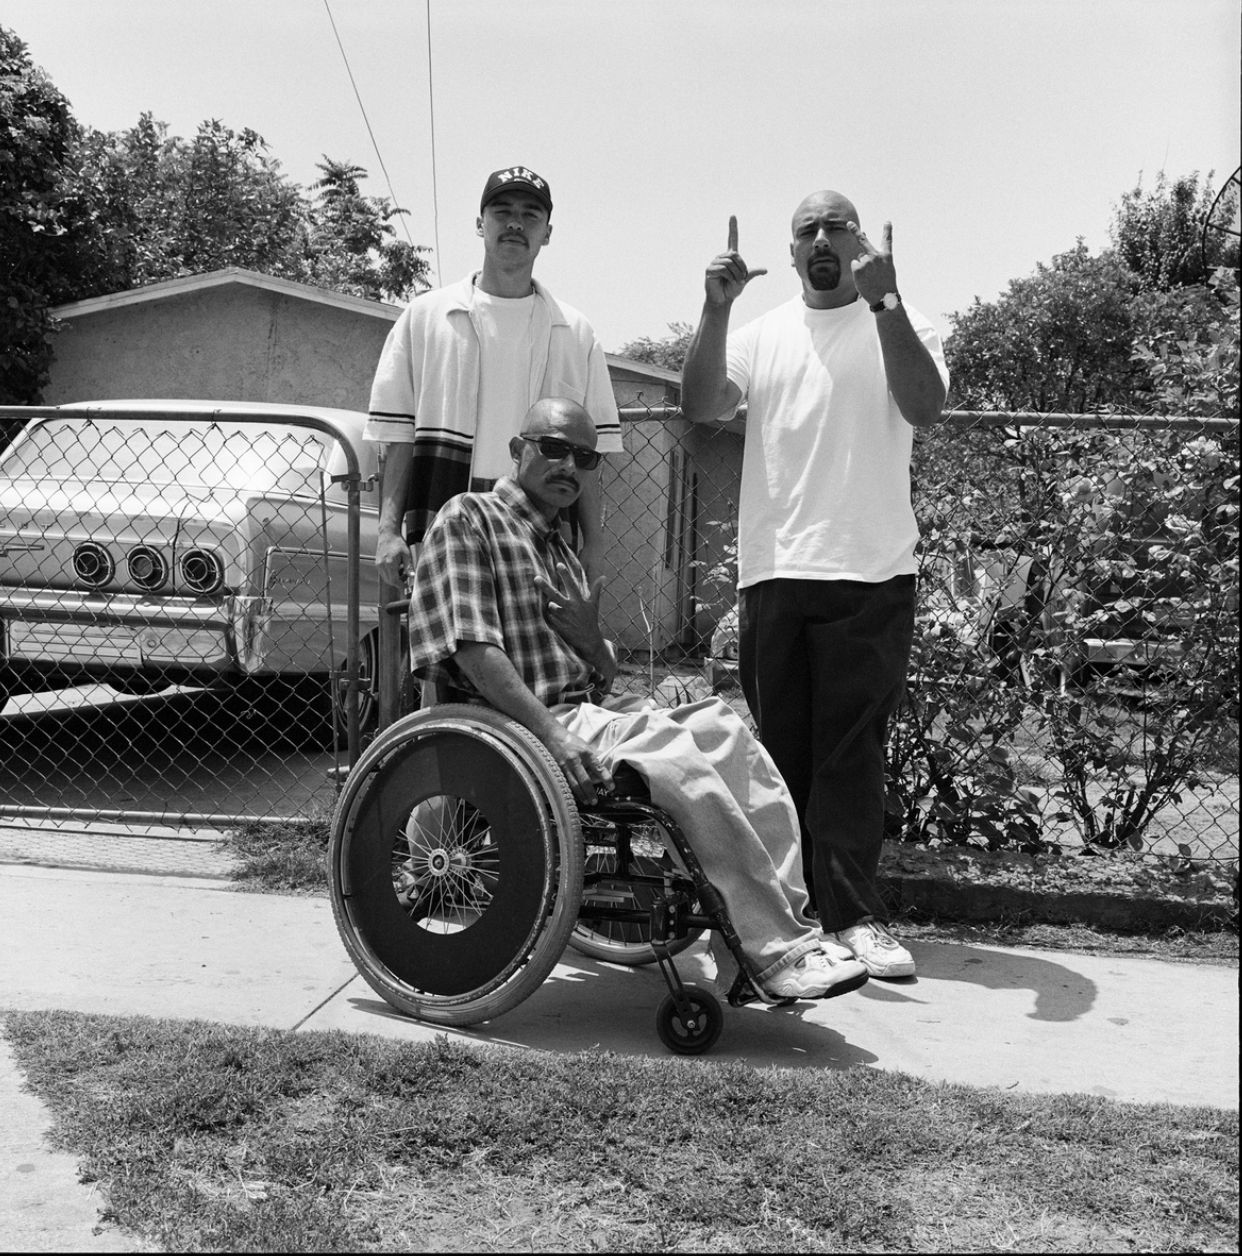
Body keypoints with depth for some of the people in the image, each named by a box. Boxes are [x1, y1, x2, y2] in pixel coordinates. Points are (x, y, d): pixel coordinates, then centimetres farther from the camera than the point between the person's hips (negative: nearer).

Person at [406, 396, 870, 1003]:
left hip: (585, 711, 8)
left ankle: (785, 928, -15)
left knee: (728, 729, -14)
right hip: (518, 725, -8)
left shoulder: (561, 553, 26)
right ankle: (774, 950, -23)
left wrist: (590, 638, -4)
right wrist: (553, 736, -24)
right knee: (680, 760, -29)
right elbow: (472, 648, -14)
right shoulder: (468, 518, 0)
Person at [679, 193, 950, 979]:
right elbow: (701, 407, -1)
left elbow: (926, 408, -12)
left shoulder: (900, 326, 6)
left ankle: (854, 914, 2)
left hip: (870, 574, -3)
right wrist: (716, 310, -12)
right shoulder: (761, 334, 13)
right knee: (781, 747, 8)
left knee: (852, 750, -3)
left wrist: (884, 301, -19)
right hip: (773, 571, 3)